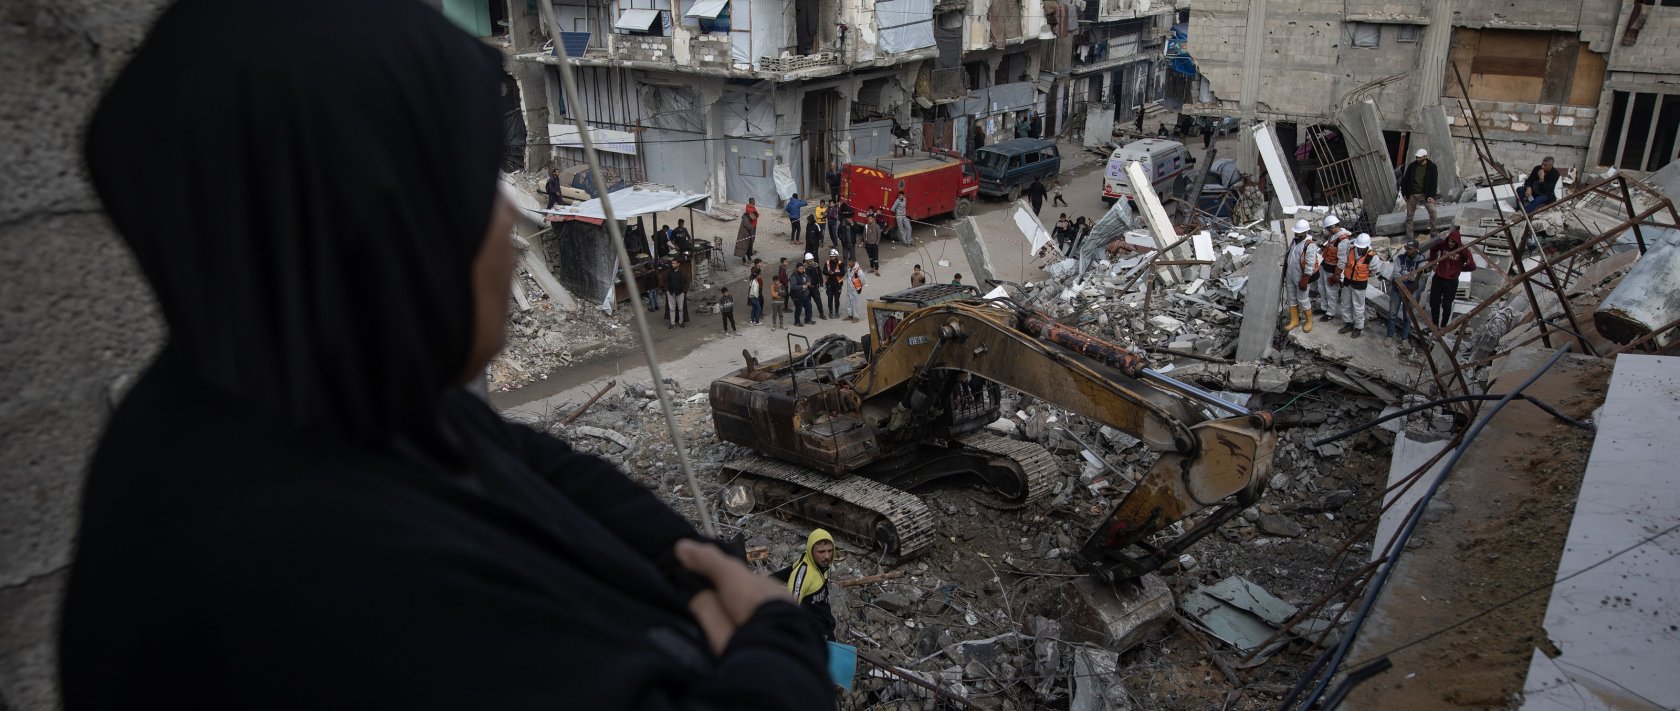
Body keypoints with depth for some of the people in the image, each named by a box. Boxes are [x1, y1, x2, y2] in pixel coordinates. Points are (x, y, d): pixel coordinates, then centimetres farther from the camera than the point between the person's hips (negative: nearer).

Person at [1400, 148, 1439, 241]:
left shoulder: (1432, 167, -4)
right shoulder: (1412, 166, 0)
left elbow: (1433, 182, -3)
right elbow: (1405, 180, 6)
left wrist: (1431, 195, -10)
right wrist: (1404, 193, 2)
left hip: (1425, 195, -2)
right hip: (1412, 195, 2)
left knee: (1433, 212, -14)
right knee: (1409, 215, 4)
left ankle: (1433, 233, -1)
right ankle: (1409, 236, 14)